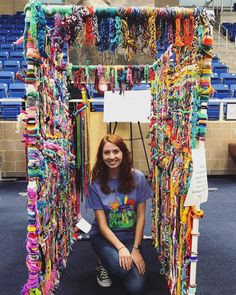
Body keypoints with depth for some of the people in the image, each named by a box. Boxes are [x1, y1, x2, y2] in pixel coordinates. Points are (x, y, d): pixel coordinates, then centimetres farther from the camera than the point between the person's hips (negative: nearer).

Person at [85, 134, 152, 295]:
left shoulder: (138, 178, -12)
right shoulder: (96, 184, -13)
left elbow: (141, 216, -7)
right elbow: (102, 224, -12)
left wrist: (135, 248, -11)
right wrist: (121, 248, -24)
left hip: (131, 236, 1)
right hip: (104, 235, -1)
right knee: (121, 268, -30)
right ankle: (103, 262, 6)